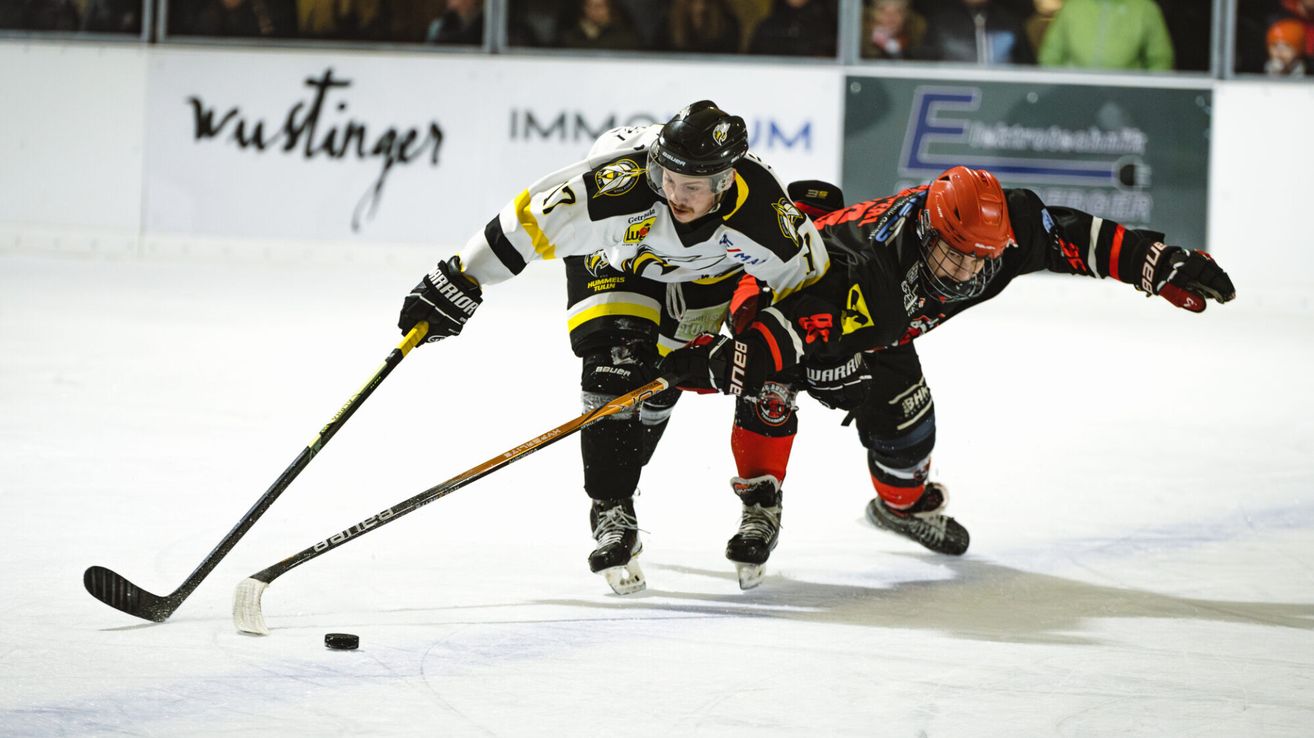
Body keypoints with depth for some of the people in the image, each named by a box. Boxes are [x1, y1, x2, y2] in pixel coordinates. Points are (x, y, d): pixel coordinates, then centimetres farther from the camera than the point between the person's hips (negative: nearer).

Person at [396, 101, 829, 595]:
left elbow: (806, 277, -14)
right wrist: (457, 285, -31)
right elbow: (530, 222, -34)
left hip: (711, 267, 2)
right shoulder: (621, 186, -43)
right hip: (613, 255, -2)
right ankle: (612, 513, -12)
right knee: (616, 368, -19)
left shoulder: (764, 212, -36)